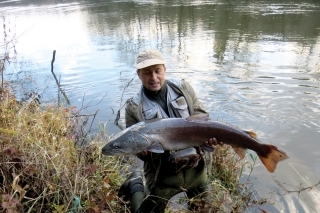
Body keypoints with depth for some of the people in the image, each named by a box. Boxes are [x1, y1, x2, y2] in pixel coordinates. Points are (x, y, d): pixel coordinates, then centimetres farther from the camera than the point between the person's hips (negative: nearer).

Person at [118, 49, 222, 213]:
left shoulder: (183, 88, -4)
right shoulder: (134, 108, -12)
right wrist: (143, 150, -31)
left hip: (195, 166, 3)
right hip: (163, 173, -3)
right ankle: (135, 184, 38)